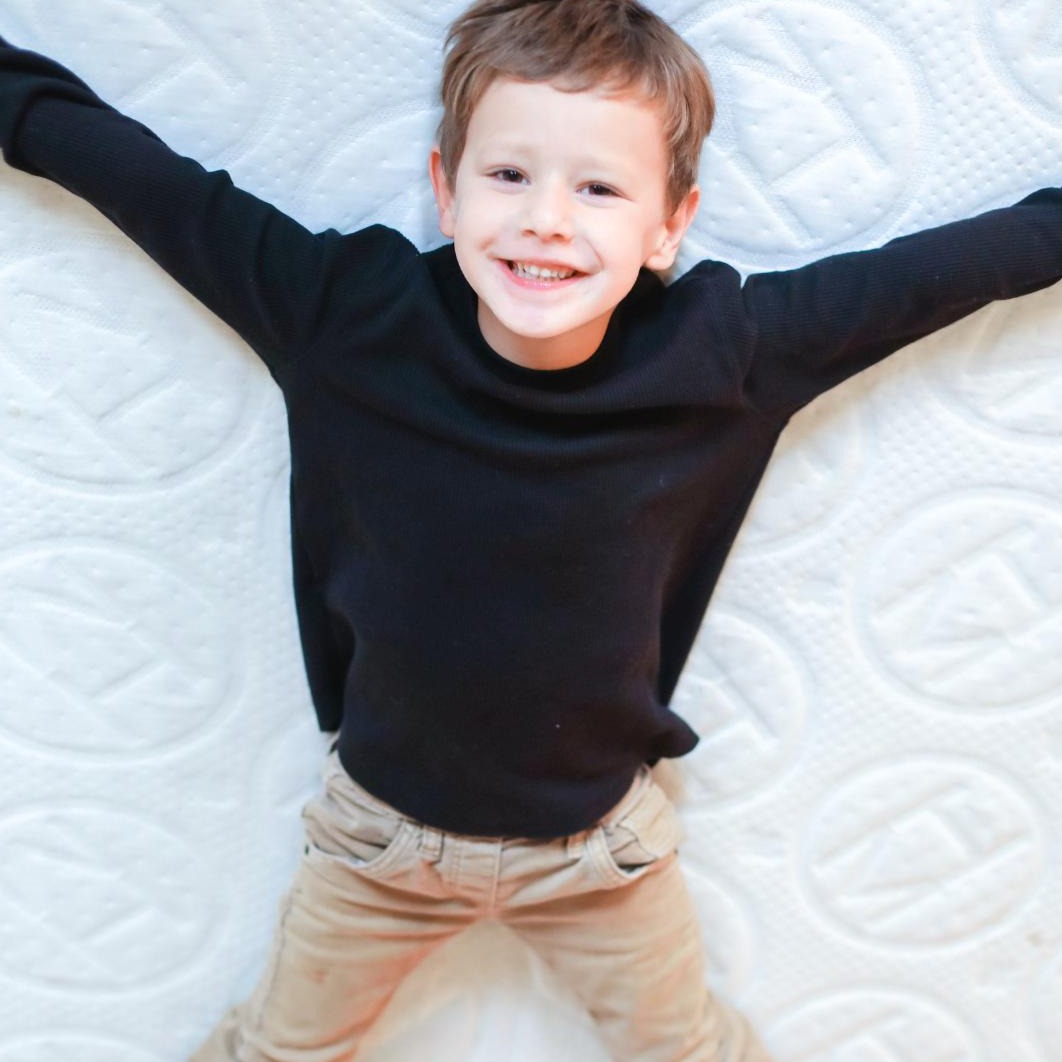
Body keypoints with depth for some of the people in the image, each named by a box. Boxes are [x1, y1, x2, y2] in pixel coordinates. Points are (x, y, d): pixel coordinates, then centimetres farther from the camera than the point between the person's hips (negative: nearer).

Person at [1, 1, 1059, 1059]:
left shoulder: (720, 351, -19)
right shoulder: (352, 312, -20)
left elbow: (914, 275, -7)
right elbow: (157, 186, -9)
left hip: (597, 836, 0)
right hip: (382, 823, 1)